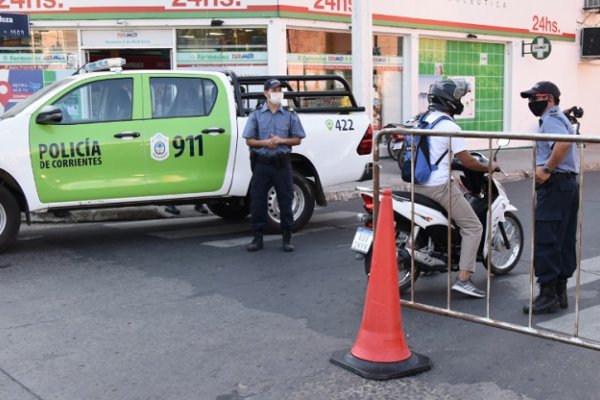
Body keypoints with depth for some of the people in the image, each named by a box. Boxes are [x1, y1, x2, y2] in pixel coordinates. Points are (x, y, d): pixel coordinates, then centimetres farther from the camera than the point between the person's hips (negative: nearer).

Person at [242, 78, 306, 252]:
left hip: (282, 164, 0)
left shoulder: (290, 116, 6)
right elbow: (249, 140, 4)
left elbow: (297, 139, 6)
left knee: (285, 200, 2)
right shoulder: (256, 115, 6)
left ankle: (287, 238, 10)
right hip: (261, 164, 0)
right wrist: (264, 142, -14)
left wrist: (281, 141, -12)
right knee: (257, 199, 1)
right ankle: (258, 237, 11)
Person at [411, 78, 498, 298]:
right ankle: (463, 279, -8)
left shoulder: (424, 119, 12)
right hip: (439, 187, -9)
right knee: (473, 227, -1)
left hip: (418, 185, 9)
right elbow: (467, 161, -15)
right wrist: (488, 167, 2)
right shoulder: (449, 127, -14)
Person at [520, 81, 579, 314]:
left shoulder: (551, 119, -11)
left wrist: (547, 169, -24)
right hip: (569, 183, 11)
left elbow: (564, 143, -30)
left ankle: (548, 295, -6)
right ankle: (560, 291, 18)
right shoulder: (558, 118, 22)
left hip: (555, 185, -11)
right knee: (564, 241, 12)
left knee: (545, 242, -8)